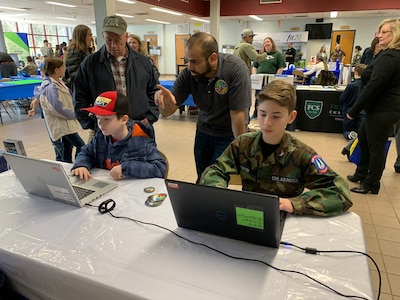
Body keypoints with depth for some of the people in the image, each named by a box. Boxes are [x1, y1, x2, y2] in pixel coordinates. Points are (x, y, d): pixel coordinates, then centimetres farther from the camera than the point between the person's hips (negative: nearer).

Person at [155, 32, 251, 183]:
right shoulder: (187, 74, -15)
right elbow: (167, 112, -13)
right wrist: (165, 101, -36)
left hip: (229, 134, -3)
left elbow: (238, 114, -24)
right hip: (203, 130, 4)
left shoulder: (235, 69, -26)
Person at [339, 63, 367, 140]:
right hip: (361, 113, 4)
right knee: (358, 132, 16)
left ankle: (350, 135, -20)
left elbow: (341, 100, -11)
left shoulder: (351, 85, -17)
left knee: (346, 131, 14)